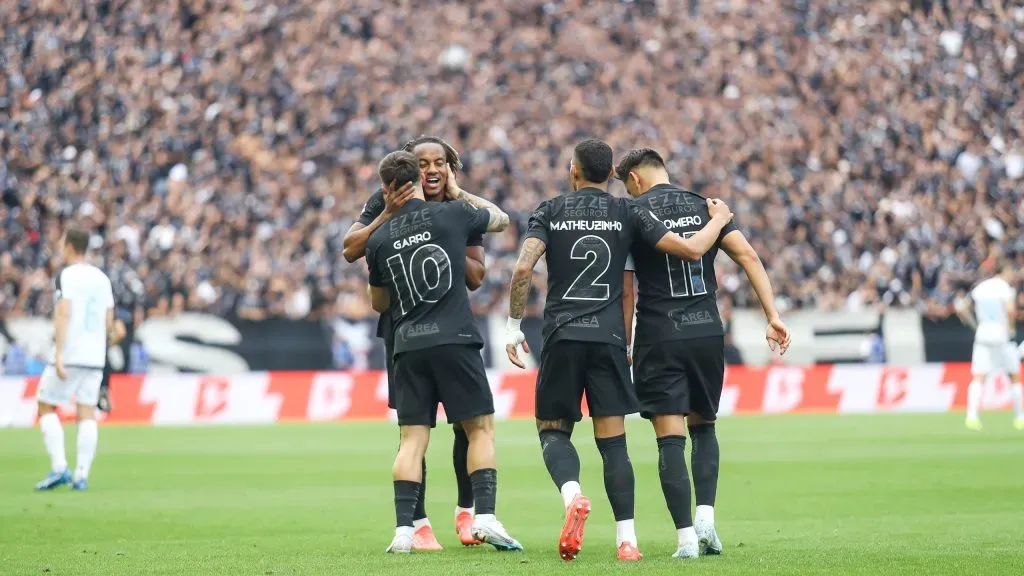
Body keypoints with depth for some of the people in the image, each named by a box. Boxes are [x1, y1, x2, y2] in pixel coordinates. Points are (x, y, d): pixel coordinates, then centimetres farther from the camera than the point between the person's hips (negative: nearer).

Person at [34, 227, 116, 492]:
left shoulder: (65, 276, -7)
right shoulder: (102, 278, 13)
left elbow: (63, 314, -17)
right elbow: (109, 323, 16)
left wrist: (59, 354, -20)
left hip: (69, 354, -6)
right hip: (95, 357, 6)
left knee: (46, 407, 4)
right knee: (87, 413, 4)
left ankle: (59, 468, -8)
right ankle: (82, 475, -3)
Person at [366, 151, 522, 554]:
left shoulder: (379, 239, 7)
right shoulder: (452, 214, 0)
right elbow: (501, 219, 21)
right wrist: (462, 193, 32)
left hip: (408, 344, 2)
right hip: (454, 339, -2)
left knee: (412, 439, 4)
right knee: (481, 428, 5)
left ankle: (403, 528, -6)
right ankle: (485, 516, -8)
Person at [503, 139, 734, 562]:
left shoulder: (550, 211, 5)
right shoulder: (627, 213, 6)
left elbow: (523, 267, -8)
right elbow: (691, 250, 2)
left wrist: (513, 325, 0)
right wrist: (719, 220, 22)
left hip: (561, 336, -1)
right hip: (608, 337, 1)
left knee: (553, 432, 10)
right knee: (613, 441, 4)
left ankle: (573, 496, -20)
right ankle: (626, 539, -2)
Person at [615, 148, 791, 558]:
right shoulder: (704, 207, 9)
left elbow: (625, 290, -3)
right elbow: (748, 256, -1)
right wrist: (772, 317, -3)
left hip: (659, 337, -3)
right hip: (708, 331, 3)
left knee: (670, 439, -1)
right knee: (703, 426, 19)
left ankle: (686, 536, -7)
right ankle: (706, 516, 3)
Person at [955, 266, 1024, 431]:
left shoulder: (980, 288, 8)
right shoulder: (1005, 288, -8)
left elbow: (961, 309, 9)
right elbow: (1010, 309, -24)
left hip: (982, 335, 4)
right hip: (1002, 336, -4)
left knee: (978, 378, -3)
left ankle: (972, 415, -21)